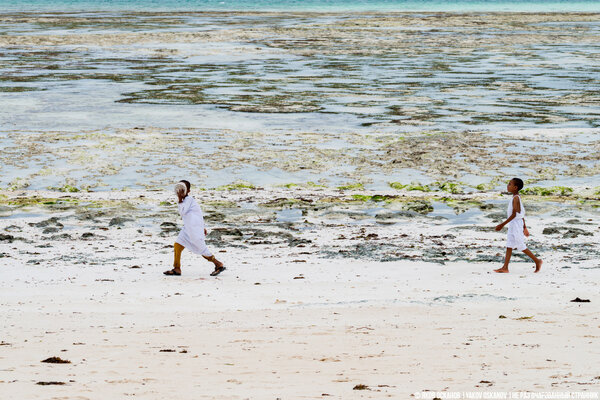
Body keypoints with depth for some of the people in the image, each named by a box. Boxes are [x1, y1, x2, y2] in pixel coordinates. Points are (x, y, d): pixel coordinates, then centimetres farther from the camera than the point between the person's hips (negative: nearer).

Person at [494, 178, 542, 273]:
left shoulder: (516, 198, -18)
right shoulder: (516, 198, 12)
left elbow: (514, 214, -23)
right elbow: (521, 214, 17)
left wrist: (503, 224, -23)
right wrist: (524, 227, 23)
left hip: (516, 223, -10)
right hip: (512, 225, 10)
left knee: (520, 246, -2)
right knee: (509, 245, 5)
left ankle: (537, 261, 10)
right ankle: (505, 267, 3)